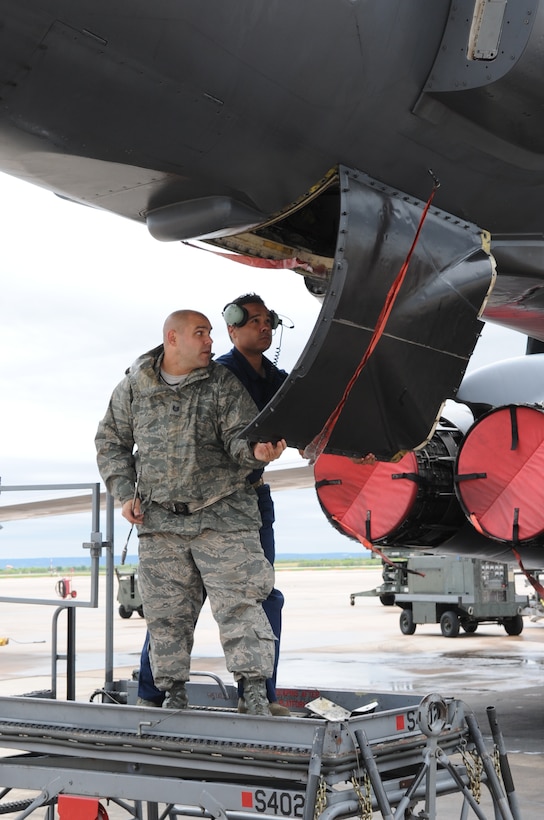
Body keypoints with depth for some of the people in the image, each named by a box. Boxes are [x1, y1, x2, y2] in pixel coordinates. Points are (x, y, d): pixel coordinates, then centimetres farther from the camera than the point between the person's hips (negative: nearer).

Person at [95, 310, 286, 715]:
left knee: (238, 602, -7)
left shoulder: (224, 385, 1)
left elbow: (238, 437, -6)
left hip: (221, 517, -2)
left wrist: (256, 450, -30)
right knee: (166, 610, 7)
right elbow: (111, 442, 15)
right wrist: (125, 492, 4)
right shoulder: (133, 387, 6)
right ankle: (174, 694, 19)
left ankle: (255, 692, -3)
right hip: (159, 521, 2)